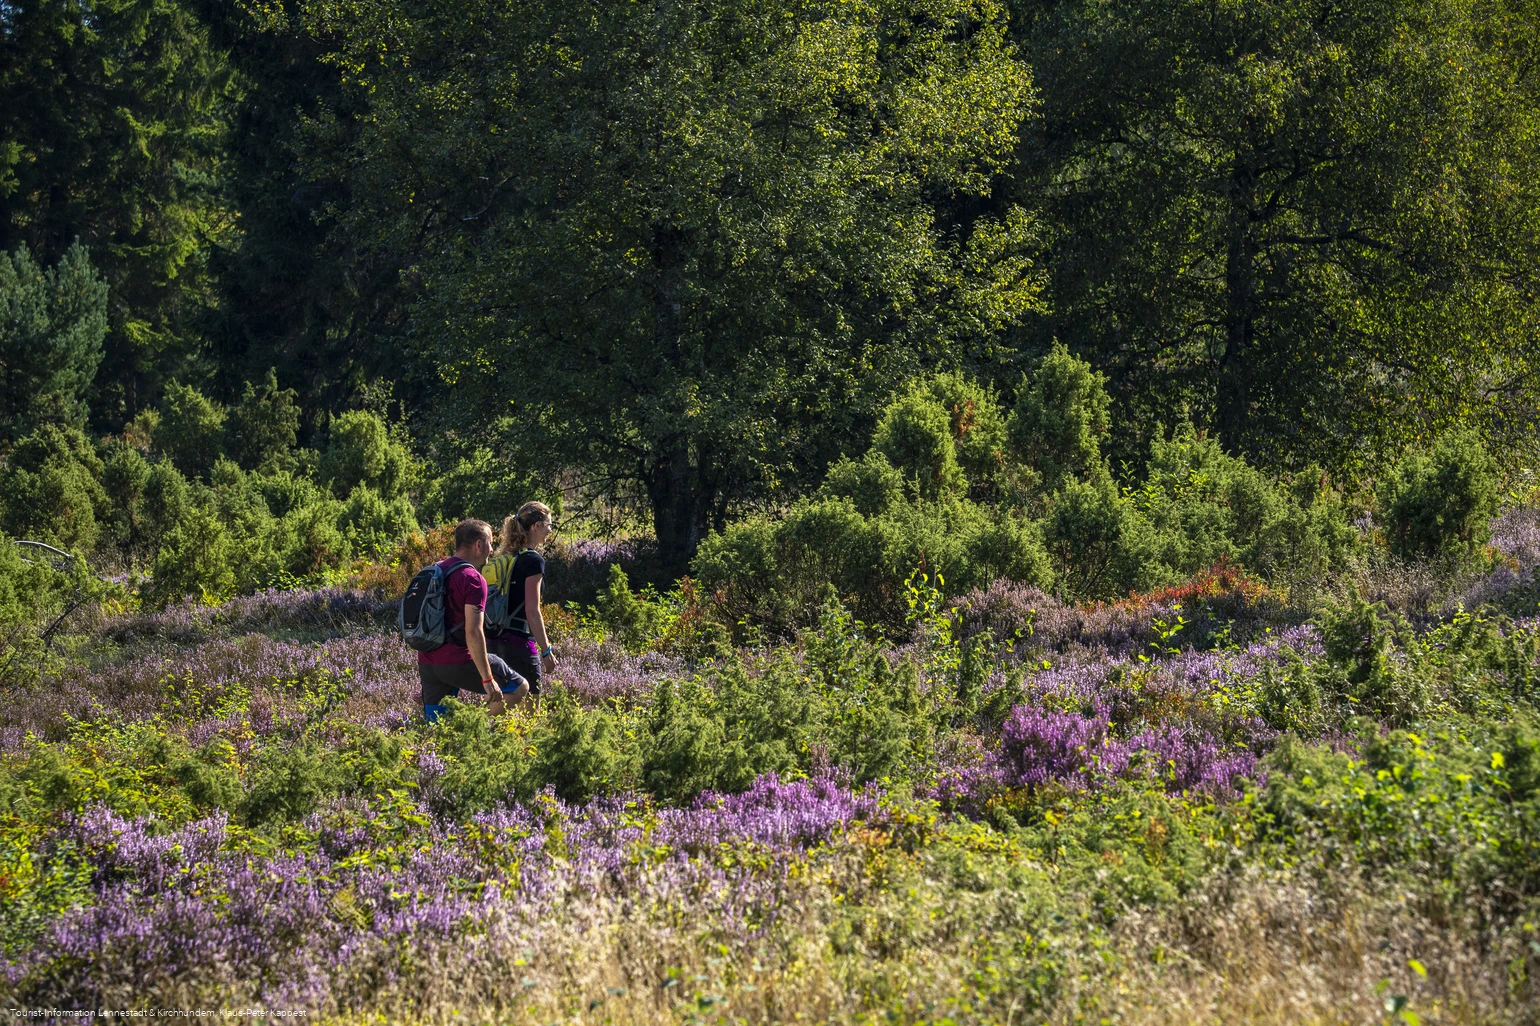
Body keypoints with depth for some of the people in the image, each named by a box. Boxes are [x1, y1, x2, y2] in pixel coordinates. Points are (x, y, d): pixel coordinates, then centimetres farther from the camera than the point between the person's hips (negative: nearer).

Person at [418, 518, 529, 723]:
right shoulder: (473, 579, -12)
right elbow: (473, 632, -20)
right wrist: (488, 679, -19)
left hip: (427, 662, 8)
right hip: (457, 663, -8)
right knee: (519, 688, 5)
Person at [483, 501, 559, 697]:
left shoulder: (501, 559, 14)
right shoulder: (533, 560, -10)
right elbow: (532, 611, -14)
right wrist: (546, 651, -10)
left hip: (493, 641, 8)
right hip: (518, 642, -8)